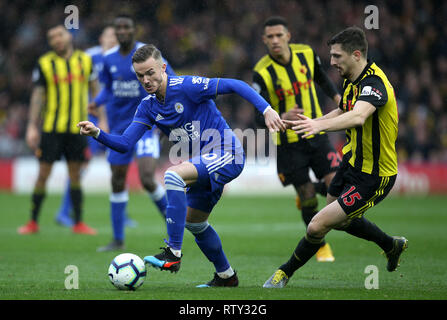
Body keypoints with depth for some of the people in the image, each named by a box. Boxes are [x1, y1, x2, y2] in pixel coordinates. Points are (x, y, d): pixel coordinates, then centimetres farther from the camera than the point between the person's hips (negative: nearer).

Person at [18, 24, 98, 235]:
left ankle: (78, 223, 10)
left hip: (77, 128, 2)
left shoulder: (85, 60, 6)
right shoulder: (44, 64, -1)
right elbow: (37, 96, -1)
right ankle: (33, 222, 7)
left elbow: (95, 91, 12)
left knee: (75, 175, 5)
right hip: (51, 128, -2)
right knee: (43, 174, -2)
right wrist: (32, 126, -6)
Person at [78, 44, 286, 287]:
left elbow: (235, 86, -16)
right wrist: (97, 134, -17)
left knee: (173, 175, -30)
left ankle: (173, 253, -31)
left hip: (227, 155, -9)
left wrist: (266, 109, -24)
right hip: (206, 164, 9)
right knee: (194, 222, 18)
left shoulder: (185, 86, -17)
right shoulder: (148, 107, 4)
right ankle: (226, 276, 38)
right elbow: (124, 144, 0)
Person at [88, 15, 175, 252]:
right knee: (117, 183, 9)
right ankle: (118, 239, 20)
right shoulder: (109, 58, 4)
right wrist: (97, 102, -2)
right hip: (118, 127, 5)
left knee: (147, 180, -19)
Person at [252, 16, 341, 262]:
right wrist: (282, 117, -38)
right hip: (288, 144, -3)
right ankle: (321, 246, 24)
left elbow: (320, 76, 18)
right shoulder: (262, 73, -16)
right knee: (308, 201, -1)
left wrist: (335, 95, 3)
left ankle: (310, 192, 26)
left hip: (317, 135, 3)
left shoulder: (306, 54, -4)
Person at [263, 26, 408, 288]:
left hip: (373, 178, -10)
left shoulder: (374, 83, -28)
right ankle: (392, 245, 50)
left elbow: (358, 117, -49)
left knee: (317, 226, -12)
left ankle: (286, 273, 12)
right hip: (352, 163, 10)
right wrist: (309, 122, 7)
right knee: (340, 220, 30)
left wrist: (320, 125, -64)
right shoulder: (352, 80, 2)